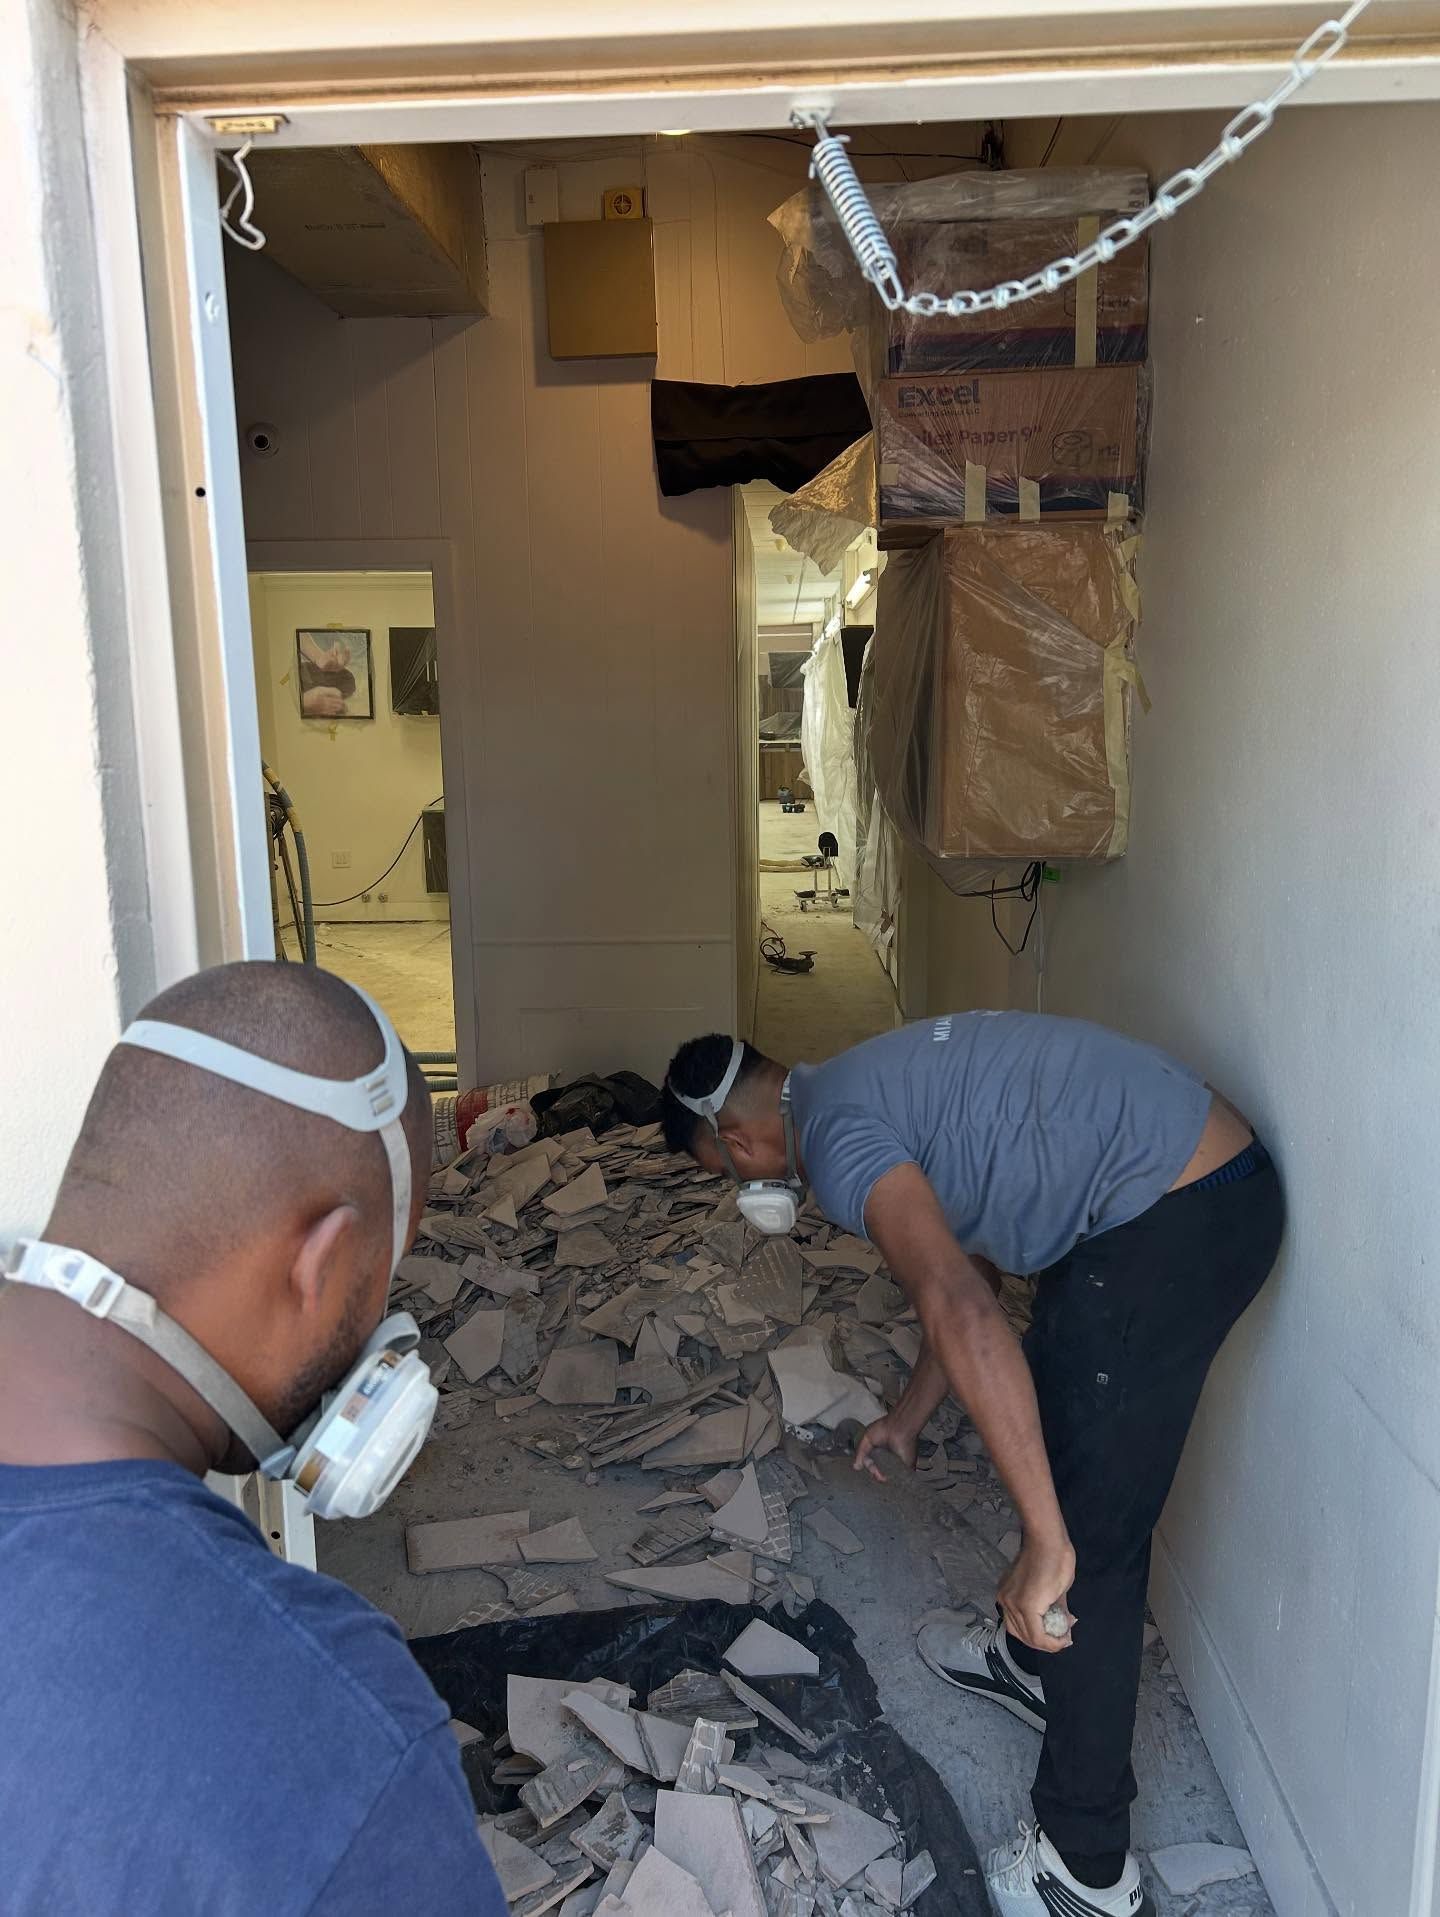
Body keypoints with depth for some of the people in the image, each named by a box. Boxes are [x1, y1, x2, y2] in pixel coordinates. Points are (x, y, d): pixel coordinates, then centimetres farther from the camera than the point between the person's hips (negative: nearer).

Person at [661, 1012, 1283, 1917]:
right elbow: (968, 1263, 27)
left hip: (1178, 1218, -10)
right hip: (1209, 1181, 10)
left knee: (1091, 1533, 1)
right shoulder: (863, 1090, 16)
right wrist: (911, 1414, 37)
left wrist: (1047, 1541, -27)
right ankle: (1029, 1655, 47)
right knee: (1047, 1428, 26)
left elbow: (961, 1311, -29)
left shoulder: (833, 1130, -14)